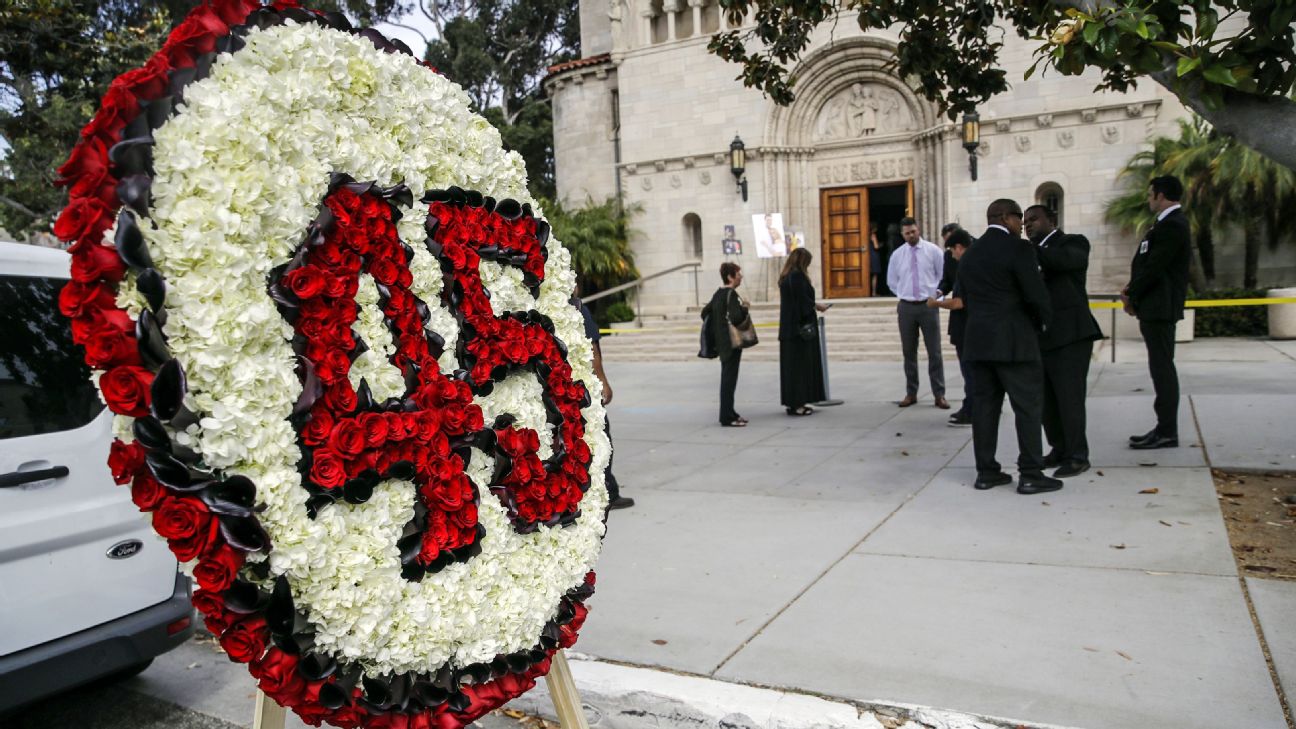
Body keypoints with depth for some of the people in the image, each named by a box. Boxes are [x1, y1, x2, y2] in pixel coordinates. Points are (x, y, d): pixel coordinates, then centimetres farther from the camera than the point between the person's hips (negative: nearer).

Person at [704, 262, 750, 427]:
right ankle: (727, 417, 0)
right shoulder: (731, 294, -16)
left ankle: (729, 413, 24)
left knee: (727, 378, 15)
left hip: (722, 343, 9)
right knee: (729, 379, -4)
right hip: (732, 343, -9)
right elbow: (736, 318, -26)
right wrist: (745, 307, -9)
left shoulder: (718, 294, 9)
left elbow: (705, 313, 16)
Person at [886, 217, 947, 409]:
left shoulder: (932, 250, -1)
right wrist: (904, 294, 9)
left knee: (934, 352, 0)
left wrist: (934, 294, 0)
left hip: (928, 305, -2)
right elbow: (892, 281, 17)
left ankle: (939, 394, 6)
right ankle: (911, 393, 17)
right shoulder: (897, 255, 4)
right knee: (909, 352, 8)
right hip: (906, 307, 2)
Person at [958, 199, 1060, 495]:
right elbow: (1036, 294, -13)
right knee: (1028, 406, 0)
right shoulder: (1018, 248, -10)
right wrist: (1043, 321, 5)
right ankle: (1031, 474, 2)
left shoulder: (970, 253, 13)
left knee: (984, 405, 8)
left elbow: (960, 295, 15)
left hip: (978, 340, 7)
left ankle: (986, 471, 11)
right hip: (1014, 341, -7)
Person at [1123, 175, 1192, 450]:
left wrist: (1132, 297, -8)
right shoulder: (1171, 222, 17)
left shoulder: (1172, 225, -15)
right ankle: (1166, 428, 18)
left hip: (1159, 307, -10)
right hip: (1156, 306, 10)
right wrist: (1133, 289, 5)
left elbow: (1155, 267, -18)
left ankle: (1167, 432, -3)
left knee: (1162, 367, -7)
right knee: (1161, 367, 12)